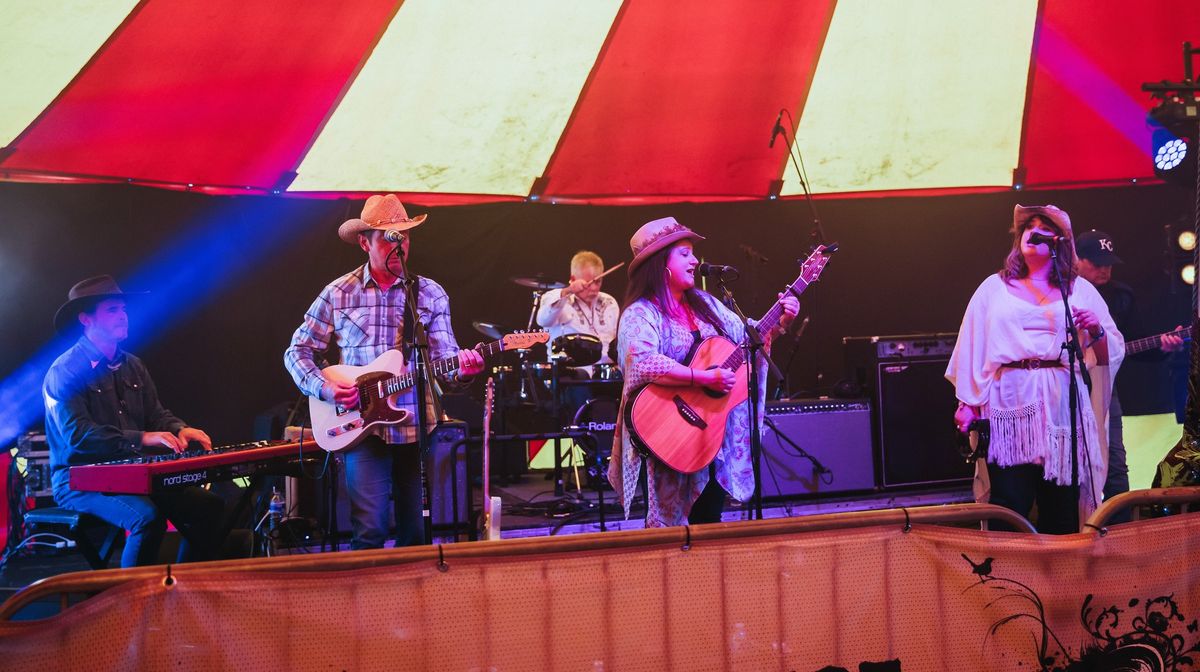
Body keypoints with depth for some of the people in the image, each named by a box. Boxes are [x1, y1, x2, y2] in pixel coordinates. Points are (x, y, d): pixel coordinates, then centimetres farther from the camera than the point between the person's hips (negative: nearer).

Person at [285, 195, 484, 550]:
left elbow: (443, 358, 2)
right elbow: (297, 351, 10)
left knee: (416, 534, 4)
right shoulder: (338, 293, 5)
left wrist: (461, 367, -22)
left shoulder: (431, 294, 7)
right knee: (369, 531, -13)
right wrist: (322, 387, -7)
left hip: (418, 427, 2)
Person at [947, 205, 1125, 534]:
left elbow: (1111, 355, 12)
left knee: (1061, 510, 1)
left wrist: (1096, 332, -8)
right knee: (1009, 509, -7)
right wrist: (967, 403, 2)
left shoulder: (1080, 290, 15)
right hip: (1010, 406, -1)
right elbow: (973, 346, 9)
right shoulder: (995, 288, 15)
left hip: (1063, 406, 1)